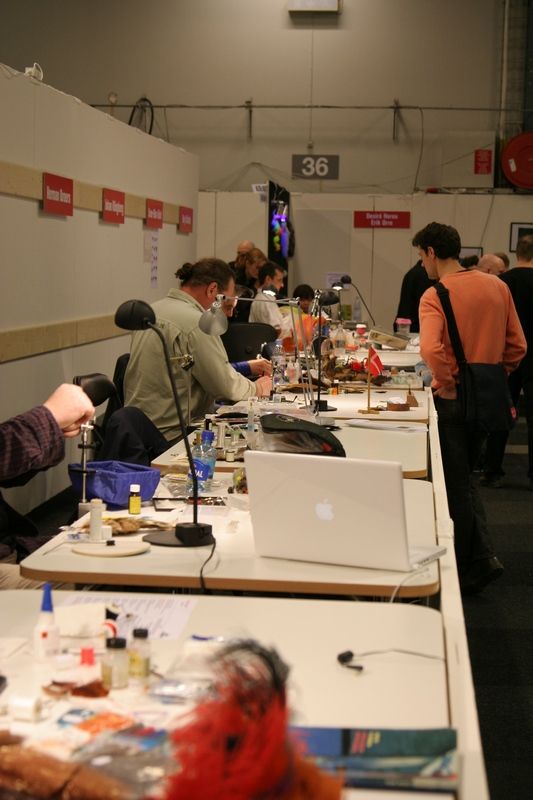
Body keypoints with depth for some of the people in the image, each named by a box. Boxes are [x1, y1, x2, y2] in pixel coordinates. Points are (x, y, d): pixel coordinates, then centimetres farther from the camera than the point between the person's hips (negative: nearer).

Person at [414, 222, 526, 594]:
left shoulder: (435, 296, -15)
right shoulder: (497, 286, 3)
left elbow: (430, 349, -31)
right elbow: (517, 345, 6)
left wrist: (447, 385, -16)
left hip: (452, 400, -6)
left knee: (455, 484, 7)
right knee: (464, 478, 21)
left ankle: (464, 567, 14)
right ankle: (482, 555, 11)